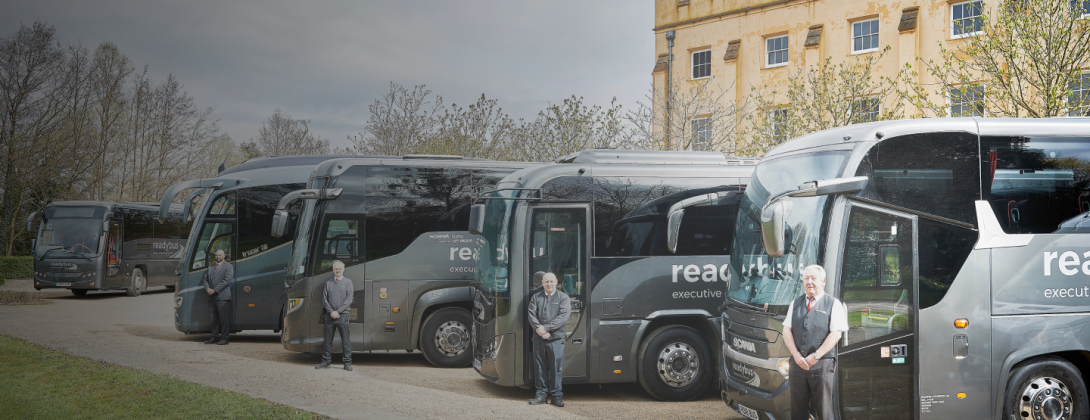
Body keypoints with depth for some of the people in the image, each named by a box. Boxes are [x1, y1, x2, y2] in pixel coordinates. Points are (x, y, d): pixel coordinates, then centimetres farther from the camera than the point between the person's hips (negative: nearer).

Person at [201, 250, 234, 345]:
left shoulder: (228, 266, 0)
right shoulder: (210, 267, 19)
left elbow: (226, 280, -11)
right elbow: (204, 279, 17)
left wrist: (215, 290, -14)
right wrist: (207, 289, -4)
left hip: (223, 297, -6)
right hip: (212, 297, 6)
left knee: (224, 318, -6)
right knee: (215, 318, 11)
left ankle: (225, 337, -3)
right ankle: (215, 337, 17)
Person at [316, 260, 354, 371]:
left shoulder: (348, 282, 5)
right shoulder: (328, 283, 12)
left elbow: (349, 300, -3)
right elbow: (324, 299, 7)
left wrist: (338, 311, -11)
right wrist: (331, 312, -6)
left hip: (343, 315, -2)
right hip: (329, 315, 2)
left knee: (345, 340, -3)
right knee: (327, 340, 6)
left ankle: (347, 363, 2)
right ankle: (326, 362, 14)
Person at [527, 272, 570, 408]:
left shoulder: (563, 297, 5)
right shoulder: (536, 298, 14)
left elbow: (563, 316, -7)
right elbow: (531, 315, 4)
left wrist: (546, 328, -14)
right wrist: (539, 329, -14)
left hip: (556, 339, -3)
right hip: (538, 339, 3)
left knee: (556, 368, -2)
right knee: (540, 367, 6)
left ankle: (557, 396, 6)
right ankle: (541, 394, 14)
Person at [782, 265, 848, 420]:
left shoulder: (833, 304, 4)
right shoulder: (795, 304, 16)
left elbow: (835, 334, -6)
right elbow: (787, 331, 10)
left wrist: (815, 356, -13)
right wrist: (796, 355, -6)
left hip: (822, 365, -4)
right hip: (798, 364, 4)